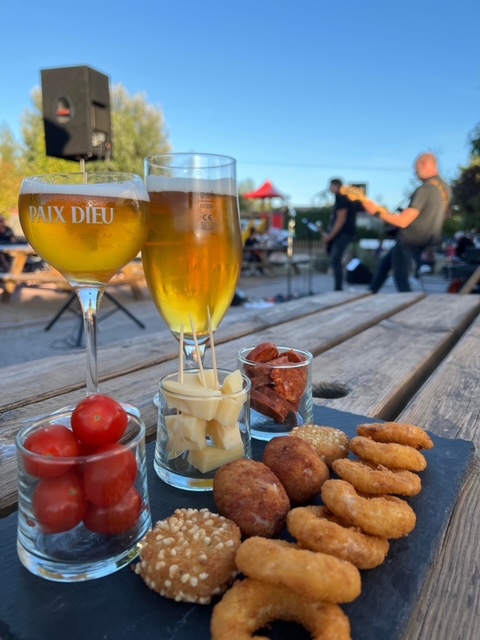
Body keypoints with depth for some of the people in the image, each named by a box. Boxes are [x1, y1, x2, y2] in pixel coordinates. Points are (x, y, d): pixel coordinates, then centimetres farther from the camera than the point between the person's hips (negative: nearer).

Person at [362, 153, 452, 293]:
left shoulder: (425, 189, -23)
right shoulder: (445, 187, 6)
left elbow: (403, 221, -26)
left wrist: (377, 212, -18)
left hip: (409, 242, -10)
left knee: (401, 280, 1)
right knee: (385, 263, 24)